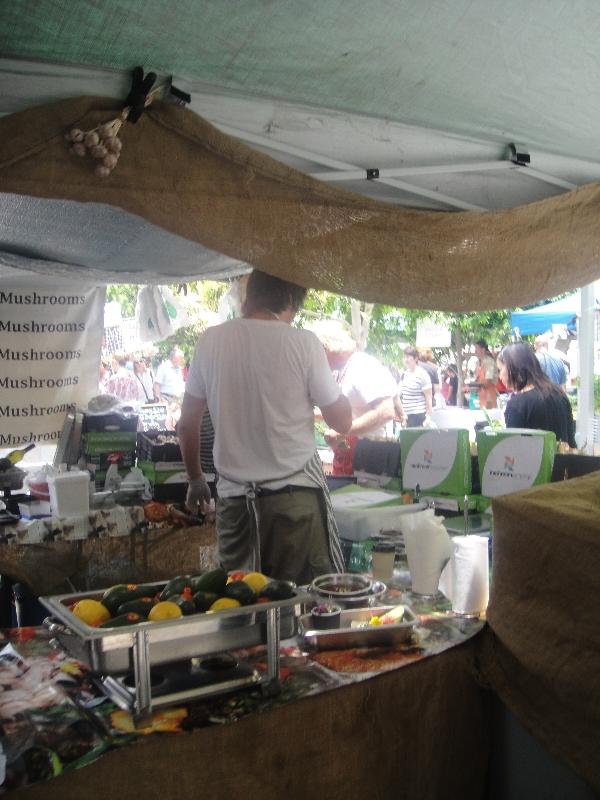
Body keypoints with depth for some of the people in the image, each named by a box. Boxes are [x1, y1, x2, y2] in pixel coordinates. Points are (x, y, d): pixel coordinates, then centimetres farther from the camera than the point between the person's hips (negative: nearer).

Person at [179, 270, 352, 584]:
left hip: (234, 497, 3)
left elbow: (187, 423, 9)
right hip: (296, 495, -3)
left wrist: (195, 480, 23)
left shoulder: (211, 341, 2)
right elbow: (342, 422, -1)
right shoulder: (302, 343, -8)